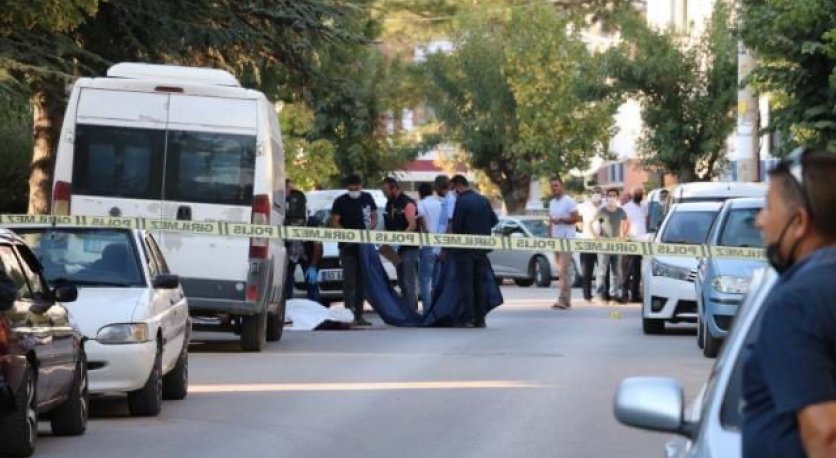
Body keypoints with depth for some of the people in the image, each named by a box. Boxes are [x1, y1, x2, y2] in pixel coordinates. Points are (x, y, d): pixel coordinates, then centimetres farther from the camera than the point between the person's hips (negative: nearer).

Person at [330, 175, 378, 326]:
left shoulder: (367, 199, 7)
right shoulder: (340, 202, -3)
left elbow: (374, 217, 12)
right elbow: (334, 222, -6)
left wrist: (369, 228, -9)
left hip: (364, 245, 4)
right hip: (347, 247, -4)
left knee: (362, 281, 7)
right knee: (349, 281, -12)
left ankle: (359, 315, 12)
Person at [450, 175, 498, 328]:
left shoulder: (461, 201, -13)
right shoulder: (483, 200, 8)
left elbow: (456, 225, -14)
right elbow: (494, 220, 13)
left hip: (466, 248, -6)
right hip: (482, 248, 6)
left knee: (466, 283, -3)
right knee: (479, 283, 11)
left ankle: (469, 319, -8)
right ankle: (480, 319, 10)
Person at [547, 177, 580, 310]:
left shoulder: (568, 201, -5)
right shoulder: (552, 203, 17)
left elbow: (576, 218, -11)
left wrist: (561, 220, -18)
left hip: (567, 239, -7)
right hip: (555, 239, 7)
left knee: (564, 270, -14)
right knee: (561, 270, 6)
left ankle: (563, 299, -18)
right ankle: (566, 299, 8)